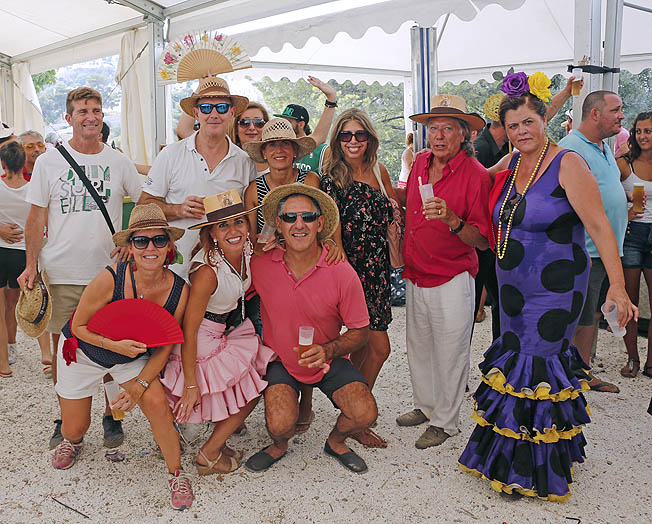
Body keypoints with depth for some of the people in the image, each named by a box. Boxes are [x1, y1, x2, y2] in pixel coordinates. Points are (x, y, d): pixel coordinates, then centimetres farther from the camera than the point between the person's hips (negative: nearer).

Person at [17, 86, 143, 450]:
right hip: (61, 273, 0)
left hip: (109, 271, 0)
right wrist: (31, 265, -1)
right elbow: (37, 218, 6)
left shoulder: (118, 161, 6)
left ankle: (112, 416, 21)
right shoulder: (49, 162, 4)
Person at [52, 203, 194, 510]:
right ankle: (72, 441, 52)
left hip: (134, 357, 1)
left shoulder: (179, 290, -24)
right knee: (74, 427, 11)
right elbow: (79, 326, -17)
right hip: (83, 352, -1)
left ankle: (177, 475, 2)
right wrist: (116, 345, -32)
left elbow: (165, 346, -11)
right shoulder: (110, 279, -33)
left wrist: (140, 386, -20)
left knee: (157, 405, -22)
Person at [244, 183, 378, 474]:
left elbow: (360, 332, -8)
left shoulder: (342, 273, -18)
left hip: (329, 360, 0)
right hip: (280, 360, 0)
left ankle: (336, 441, 17)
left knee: (364, 415, -19)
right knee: (280, 425, -23)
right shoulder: (261, 265, -15)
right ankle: (279, 446, 16)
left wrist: (327, 350, -25)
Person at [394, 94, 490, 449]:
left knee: (449, 353, 6)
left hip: (451, 280, -6)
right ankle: (425, 406, 39)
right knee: (418, 347, 18)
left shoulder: (475, 174, -14)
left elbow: (482, 241, -16)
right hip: (415, 276, 6)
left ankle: (444, 422, 25)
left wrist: (452, 220, -31)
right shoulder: (420, 162, 4)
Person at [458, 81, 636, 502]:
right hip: (513, 284, 7)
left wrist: (617, 287, -23)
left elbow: (599, 226, -18)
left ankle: (534, 470, 17)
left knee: (537, 365, -3)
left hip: (555, 286, -6)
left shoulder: (568, 164, -13)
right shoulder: (509, 164, 8)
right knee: (513, 355, 12)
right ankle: (505, 455, 30)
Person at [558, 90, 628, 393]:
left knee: (592, 314, 16)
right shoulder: (571, 148, -15)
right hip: (585, 251, -9)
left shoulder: (604, 147, 16)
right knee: (579, 319, -2)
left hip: (606, 250, 9)